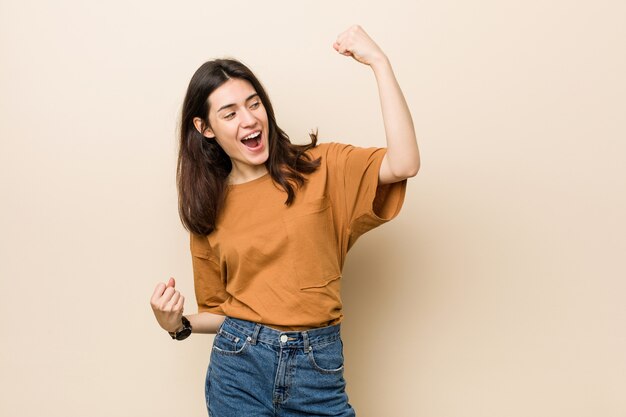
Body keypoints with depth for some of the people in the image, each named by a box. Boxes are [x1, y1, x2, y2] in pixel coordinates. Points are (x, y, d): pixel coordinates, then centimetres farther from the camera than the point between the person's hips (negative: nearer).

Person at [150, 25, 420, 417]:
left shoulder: (321, 168, -3)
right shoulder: (210, 209, 4)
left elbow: (403, 164, -20)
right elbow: (221, 309, 11)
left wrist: (379, 61, -17)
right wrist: (179, 325, -9)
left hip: (318, 370, -1)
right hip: (239, 367, 2)